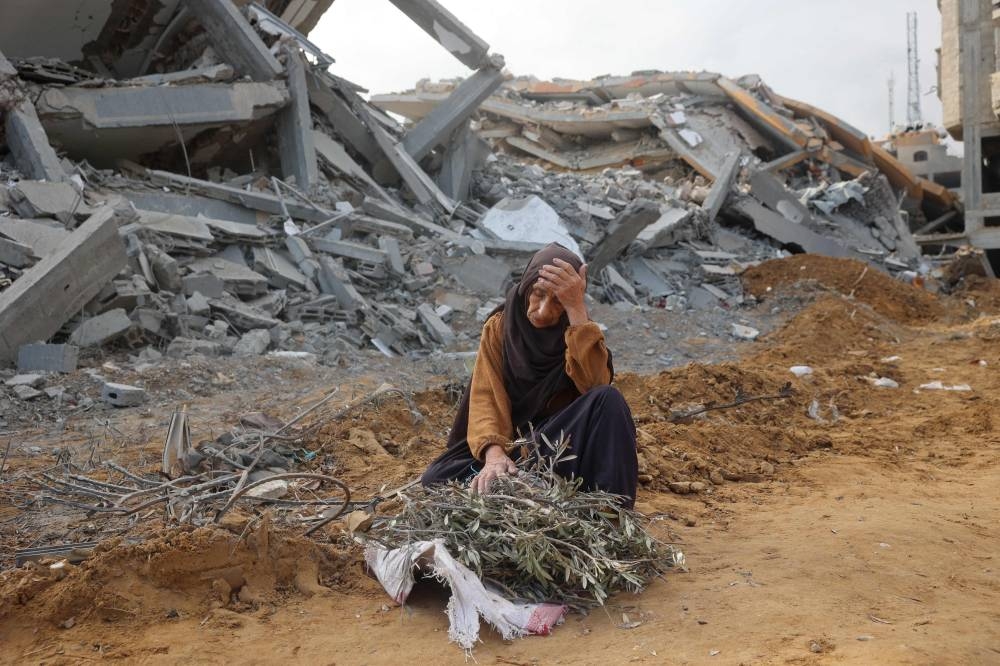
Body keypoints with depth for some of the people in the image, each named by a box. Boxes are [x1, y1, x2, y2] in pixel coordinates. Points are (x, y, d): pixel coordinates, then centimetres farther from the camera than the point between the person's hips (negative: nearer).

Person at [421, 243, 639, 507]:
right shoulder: (500, 327, -3)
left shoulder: (576, 333, -4)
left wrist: (576, 309, -29)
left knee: (607, 400, -31)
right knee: (436, 479, -26)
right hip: (510, 442, 1)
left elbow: (596, 384, -26)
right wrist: (494, 453, -34)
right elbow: (486, 397, -14)